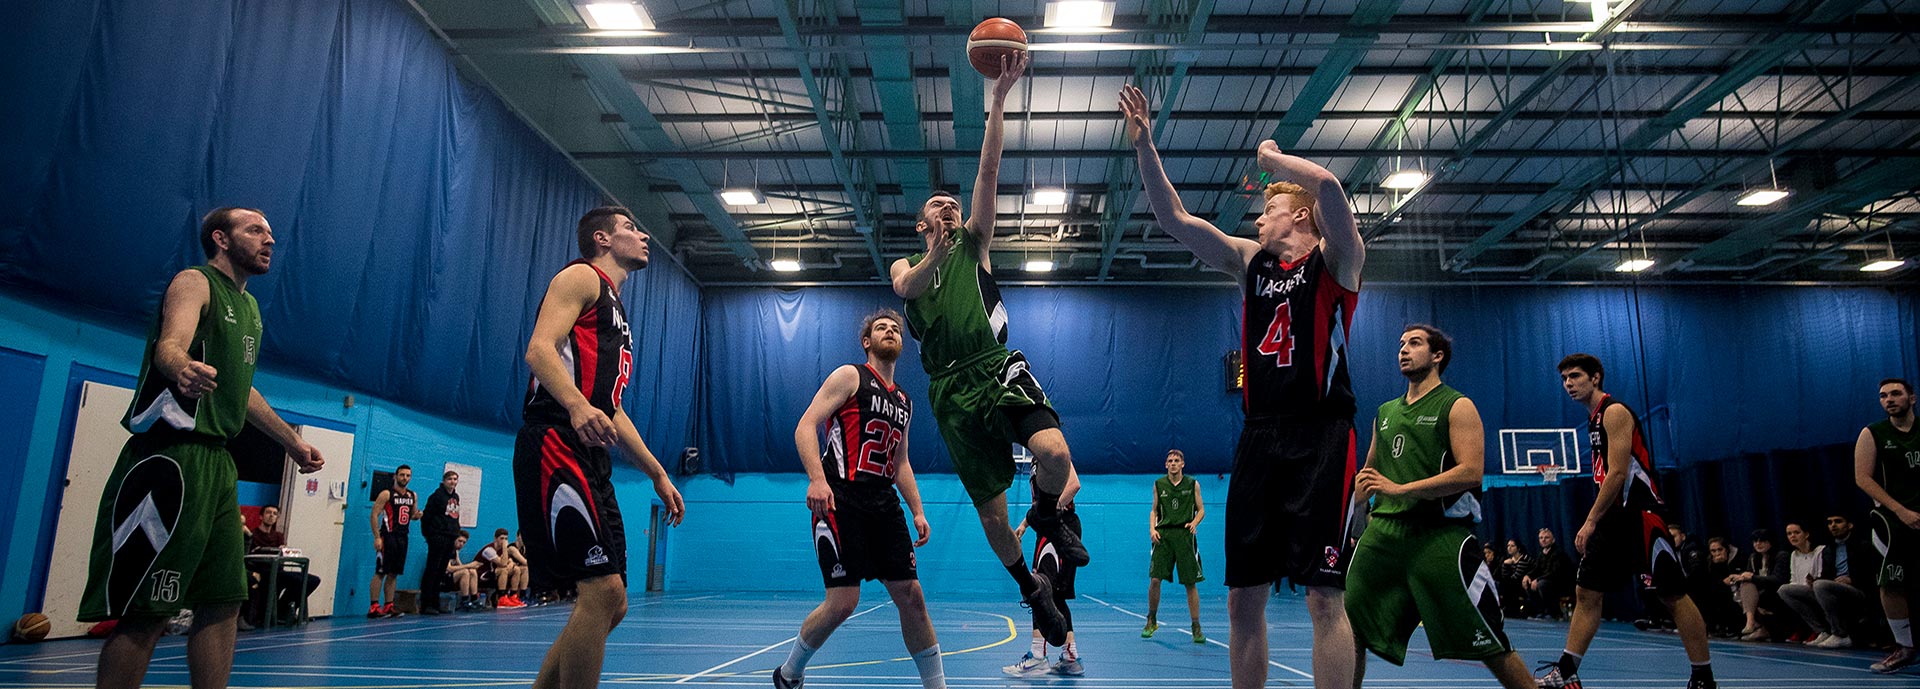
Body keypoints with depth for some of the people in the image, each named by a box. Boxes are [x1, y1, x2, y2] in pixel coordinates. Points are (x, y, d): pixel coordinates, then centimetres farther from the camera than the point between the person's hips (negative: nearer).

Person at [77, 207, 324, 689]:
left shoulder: (249, 307, 22)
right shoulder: (195, 282, -3)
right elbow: (170, 343, -24)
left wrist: (292, 441, 35)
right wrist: (182, 368, -47)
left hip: (217, 461, 9)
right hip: (171, 454, -9)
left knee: (224, 601, 7)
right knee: (147, 611, -10)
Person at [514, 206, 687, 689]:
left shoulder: (616, 311, 29)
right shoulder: (581, 277, 3)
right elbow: (540, 348, -14)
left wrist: (658, 474, 28)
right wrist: (577, 406, -32)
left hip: (592, 459, 10)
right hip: (556, 445, -10)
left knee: (609, 603, 8)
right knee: (603, 592, -18)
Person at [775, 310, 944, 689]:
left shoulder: (904, 401, 21)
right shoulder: (850, 376, 1)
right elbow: (805, 426, -9)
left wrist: (917, 511, 18)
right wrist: (817, 478, -24)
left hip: (884, 505, 7)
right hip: (841, 501, -7)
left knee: (911, 597, 2)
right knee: (843, 602, -10)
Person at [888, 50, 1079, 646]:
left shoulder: (972, 244, 15)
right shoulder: (905, 266, 19)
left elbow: (988, 173, 3)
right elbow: (908, 289, -8)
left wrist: (999, 98, -7)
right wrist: (933, 257, -28)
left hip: (999, 370, -1)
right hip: (952, 390, 2)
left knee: (1055, 454, -29)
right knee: (991, 511, 3)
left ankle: (1046, 514, 6)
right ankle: (1031, 588, 28)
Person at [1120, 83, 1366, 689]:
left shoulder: (1335, 258, 2)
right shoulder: (1250, 262, 17)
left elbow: (1327, 186, -18)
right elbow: (1175, 220, 13)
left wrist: (1271, 157, 0)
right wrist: (1144, 147, 6)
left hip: (1320, 436, -6)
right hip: (1259, 435, 6)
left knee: (1325, 595, -8)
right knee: (1243, 598, 6)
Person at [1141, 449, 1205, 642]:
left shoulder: (1193, 484, 7)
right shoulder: (1158, 484, 10)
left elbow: (1201, 509, 9)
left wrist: (1194, 523, -10)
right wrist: (1152, 528, 0)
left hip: (1185, 535, -1)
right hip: (1163, 534, 1)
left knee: (1191, 583, -1)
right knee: (1154, 579, -6)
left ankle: (1196, 627, 9)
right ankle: (1151, 621, 14)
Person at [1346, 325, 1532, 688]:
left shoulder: (1457, 406, 0)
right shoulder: (1384, 413, 19)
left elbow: (1472, 471, -14)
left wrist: (1399, 489, -19)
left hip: (1439, 534, -5)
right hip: (1383, 531, 6)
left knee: (1490, 646, -2)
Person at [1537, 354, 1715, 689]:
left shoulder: (1615, 412, -11)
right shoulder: (1594, 419, 16)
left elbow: (1618, 473, -18)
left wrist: (1590, 521, -17)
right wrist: (1595, 522, 16)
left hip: (1641, 515, -9)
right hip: (1614, 518, 9)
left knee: (1673, 595, -1)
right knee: (1586, 592, 5)